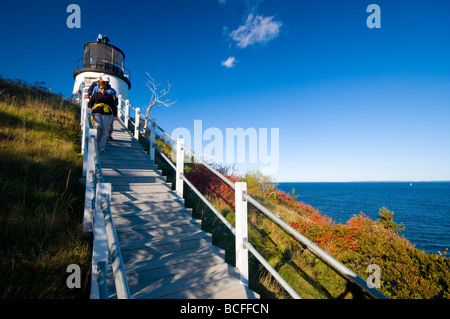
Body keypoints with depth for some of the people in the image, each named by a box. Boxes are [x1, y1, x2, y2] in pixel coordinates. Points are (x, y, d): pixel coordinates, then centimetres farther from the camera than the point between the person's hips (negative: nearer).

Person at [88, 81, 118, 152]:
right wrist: (89, 109, 8)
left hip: (107, 115, 0)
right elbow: (90, 103, 24)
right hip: (96, 113, 0)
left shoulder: (110, 96, 15)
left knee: (105, 131, -7)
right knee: (98, 126, -23)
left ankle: (101, 147, 1)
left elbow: (113, 107, 11)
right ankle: (95, 143, -4)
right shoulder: (95, 94, 17)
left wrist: (115, 115, -1)